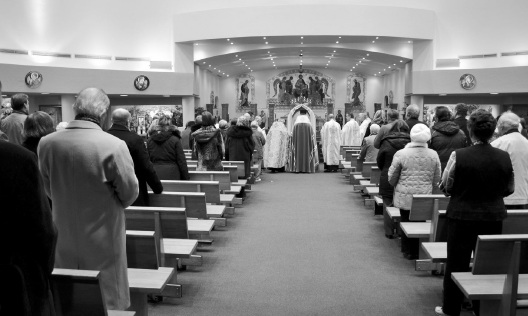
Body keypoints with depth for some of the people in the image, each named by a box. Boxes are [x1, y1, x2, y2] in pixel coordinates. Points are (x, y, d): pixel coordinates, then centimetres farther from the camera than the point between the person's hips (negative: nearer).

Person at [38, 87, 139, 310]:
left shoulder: (46, 143, -7)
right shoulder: (113, 145, -21)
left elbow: (47, 190, 6)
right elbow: (130, 193, -11)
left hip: (63, 238, 5)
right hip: (102, 240, -4)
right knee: (106, 301, 11)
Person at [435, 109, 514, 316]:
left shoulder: (458, 155, -17)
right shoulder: (504, 157, -6)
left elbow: (445, 187, -8)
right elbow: (509, 189, 6)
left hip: (462, 216, -3)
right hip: (493, 218, 3)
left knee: (457, 263, 10)